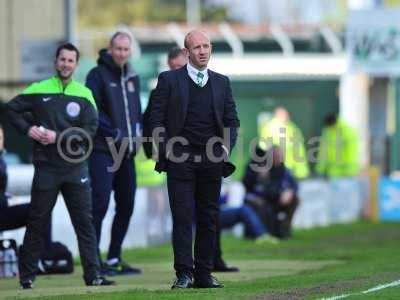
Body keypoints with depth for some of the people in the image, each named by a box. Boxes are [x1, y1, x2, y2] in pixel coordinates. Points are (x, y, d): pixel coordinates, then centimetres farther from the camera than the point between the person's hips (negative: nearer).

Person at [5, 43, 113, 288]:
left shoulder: (84, 94, 4)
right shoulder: (38, 91, 4)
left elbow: (90, 129, -4)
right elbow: (12, 109, 10)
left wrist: (59, 137, -14)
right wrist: (28, 129, -6)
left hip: (76, 167, 1)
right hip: (46, 167, -1)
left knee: (85, 222, -1)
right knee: (37, 223, 5)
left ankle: (93, 275, 0)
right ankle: (27, 275, 13)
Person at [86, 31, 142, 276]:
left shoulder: (132, 78, 18)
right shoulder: (98, 75, -4)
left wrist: (137, 127, 7)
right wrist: (114, 132, -16)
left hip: (126, 151, 8)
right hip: (103, 151, -8)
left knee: (126, 205, 10)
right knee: (100, 204, -12)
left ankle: (114, 258, 19)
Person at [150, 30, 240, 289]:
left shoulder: (222, 82, 14)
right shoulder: (169, 80, 4)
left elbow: (232, 120, 16)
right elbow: (157, 119, 2)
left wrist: (227, 147, 0)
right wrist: (166, 151, -7)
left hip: (212, 160, 3)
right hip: (180, 158, -3)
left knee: (209, 219, 4)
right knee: (183, 217, -7)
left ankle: (204, 274, 8)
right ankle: (184, 274, -8)